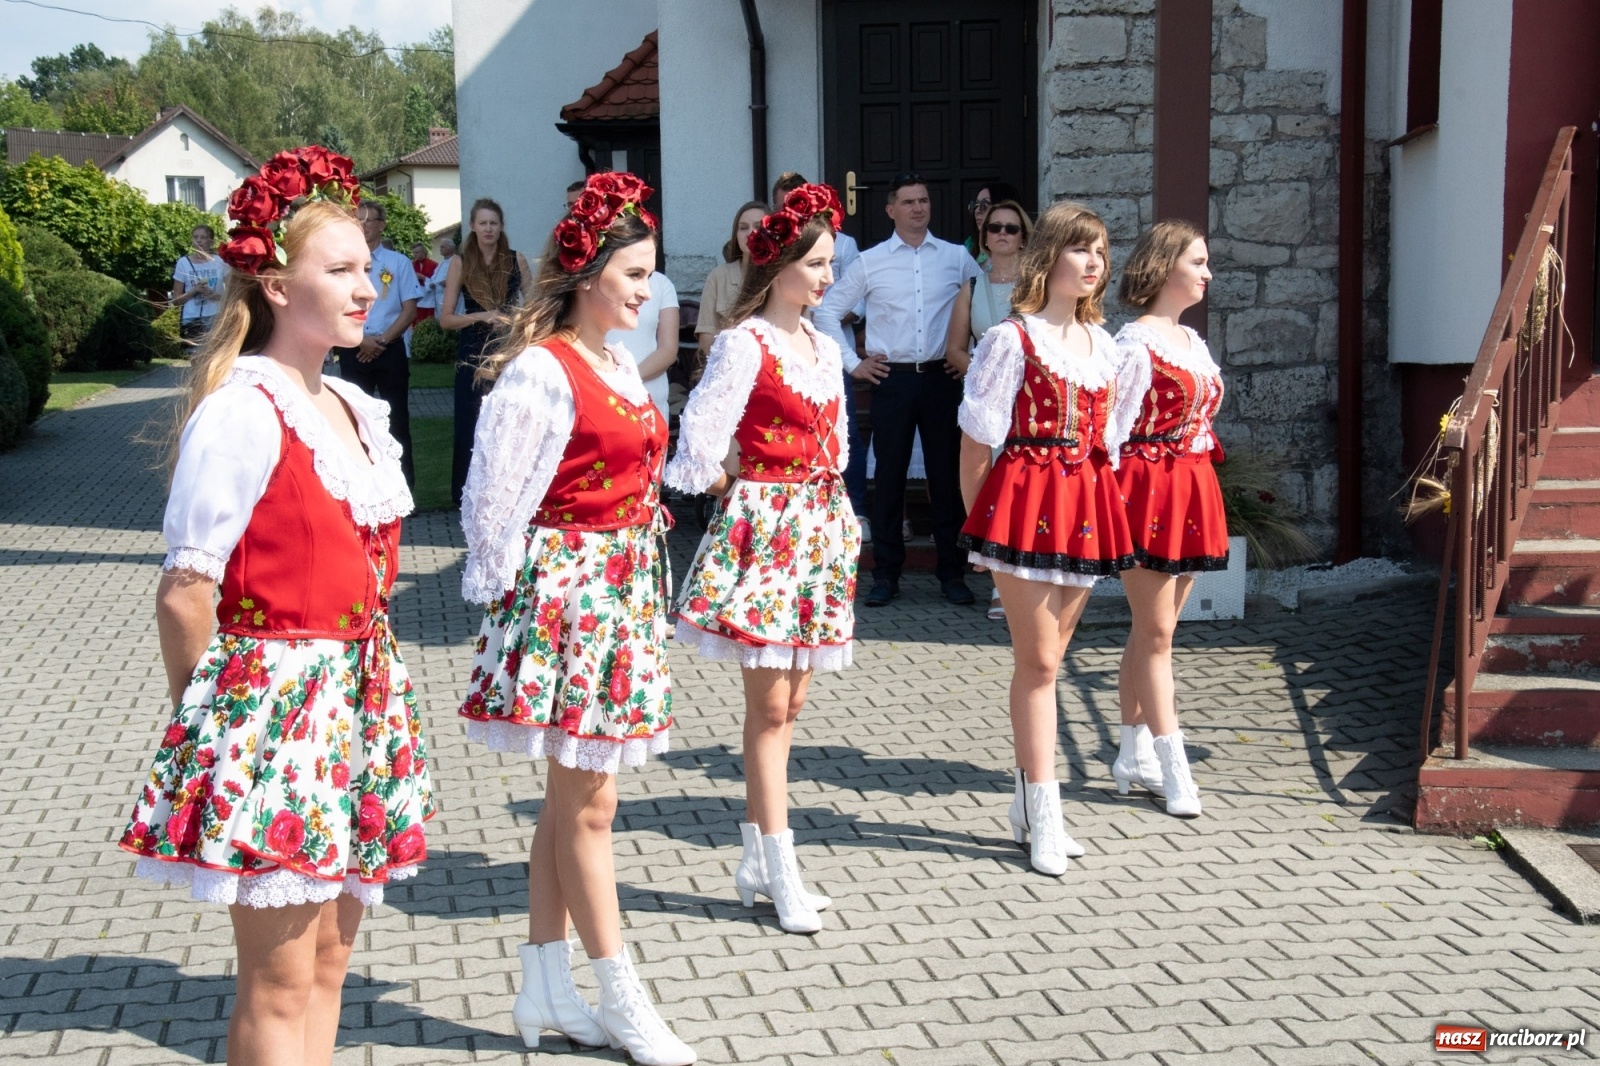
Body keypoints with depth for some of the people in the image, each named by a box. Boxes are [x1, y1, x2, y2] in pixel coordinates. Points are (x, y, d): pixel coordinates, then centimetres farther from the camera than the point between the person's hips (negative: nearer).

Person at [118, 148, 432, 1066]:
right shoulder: (242, 412, -14)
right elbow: (186, 594, -14)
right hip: (272, 695, -8)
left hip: (354, 699, 8)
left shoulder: (357, 410, 11)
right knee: (280, 985, 1)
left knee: (329, 962, 15)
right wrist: (208, 721, -5)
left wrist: (376, 691, 14)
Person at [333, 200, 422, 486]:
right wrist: (362, 339, -9)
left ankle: (404, 480, 7)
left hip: (390, 349, -1)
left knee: (397, 417, 2)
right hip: (353, 350, 1)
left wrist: (382, 340, -11)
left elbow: (409, 309, -2)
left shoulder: (399, 263, 1)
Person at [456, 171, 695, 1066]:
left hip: (625, 587, 9)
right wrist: (503, 597, -9)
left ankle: (548, 990, 25)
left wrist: (641, 572, 17)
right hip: (568, 588, -9)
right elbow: (497, 502, -16)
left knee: (570, 797, 14)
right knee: (588, 804, 2)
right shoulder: (542, 372, -16)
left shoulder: (620, 362, 11)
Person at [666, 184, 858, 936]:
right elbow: (701, 436, -16)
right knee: (769, 706, -4)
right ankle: (782, 878, 2)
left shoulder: (824, 347, 13)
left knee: (789, 702, 10)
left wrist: (830, 506, 10)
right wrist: (734, 495, -7)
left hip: (821, 526, 8)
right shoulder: (744, 343, -10)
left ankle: (757, 861, 19)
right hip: (765, 527, -8)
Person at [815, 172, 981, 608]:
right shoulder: (870, 262, 4)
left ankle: (951, 572, 14)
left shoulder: (957, 258, 6)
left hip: (941, 377, 1)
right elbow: (828, 311, 9)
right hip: (892, 378, -1)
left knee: (946, 473, 4)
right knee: (890, 475, 2)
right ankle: (886, 574, 11)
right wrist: (852, 363, 3)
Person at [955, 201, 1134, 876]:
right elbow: (977, 438, -5)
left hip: (1085, 504, 6)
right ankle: (1045, 818, 3)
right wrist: (978, 521, -4)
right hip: (1025, 497, -6)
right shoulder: (1012, 339, -6)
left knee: (1047, 658, 12)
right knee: (1038, 661, -3)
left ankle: (1027, 805, 21)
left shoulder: (1104, 345, 13)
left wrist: (1103, 512, 10)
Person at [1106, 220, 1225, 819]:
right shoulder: (1135, 343, -11)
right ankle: (1173, 768, 1)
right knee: (1155, 631, -2)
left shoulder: (1193, 341, 15)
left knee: (1152, 630, 12)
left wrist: (1198, 495, 15)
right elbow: (1113, 430, -13)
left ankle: (1134, 753, 20)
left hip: (1190, 492, 8)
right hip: (1147, 489, -8)